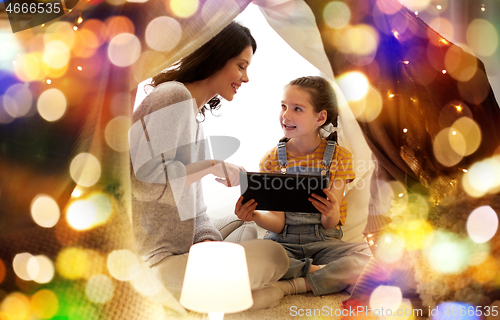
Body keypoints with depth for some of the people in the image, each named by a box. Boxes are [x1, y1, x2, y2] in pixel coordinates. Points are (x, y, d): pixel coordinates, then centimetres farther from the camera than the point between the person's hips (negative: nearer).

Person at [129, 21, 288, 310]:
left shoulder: (195, 113, 18)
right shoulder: (174, 97, -12)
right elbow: (145, 180, -23)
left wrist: (209, 240, 2)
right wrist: (213, 166, -15)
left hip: (181, 248, 9)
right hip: (154, 262, -9)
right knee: (274, 258, -15)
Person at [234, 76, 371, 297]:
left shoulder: (339, 157, -1)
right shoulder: (271, 160, 3)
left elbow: (330, 225, -6)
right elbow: (277, 222, -3)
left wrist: (331, 213, -30)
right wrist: (255, 216, -25)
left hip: (323, 242, -1)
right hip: (282, 243, 1)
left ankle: (291, 286, -21)